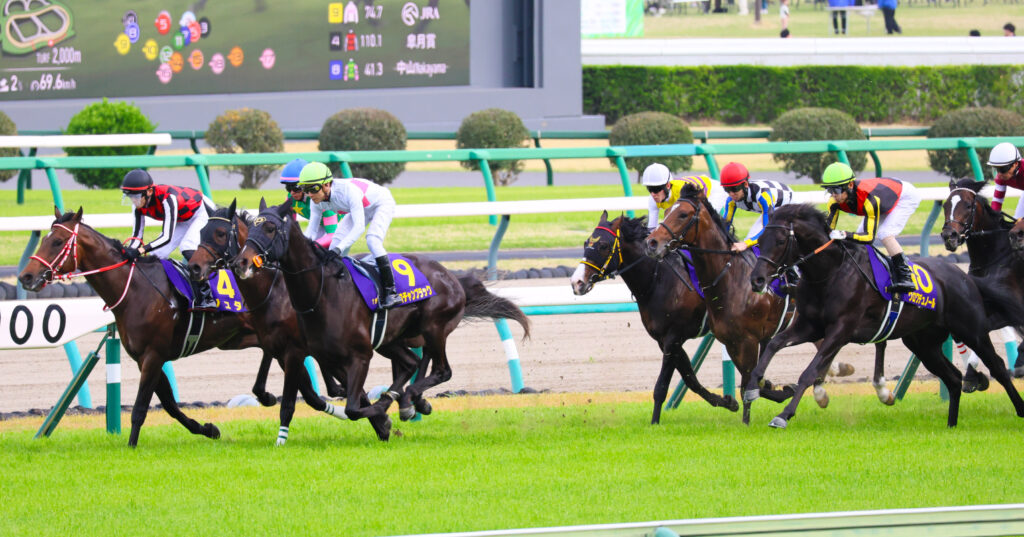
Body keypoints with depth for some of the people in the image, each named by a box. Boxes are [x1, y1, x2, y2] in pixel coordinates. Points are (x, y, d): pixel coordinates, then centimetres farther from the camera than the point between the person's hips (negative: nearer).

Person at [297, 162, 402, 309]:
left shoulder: (348, 190, -42)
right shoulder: (317, 201, -20)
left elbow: (359, 226, -45)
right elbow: (312, 230, -11)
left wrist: (339, 248, -54)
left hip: (382, 203, -7)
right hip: (361, 208, 7)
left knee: (373, 240, -28)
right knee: (336, 241, -8)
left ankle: (390, 291, -24)